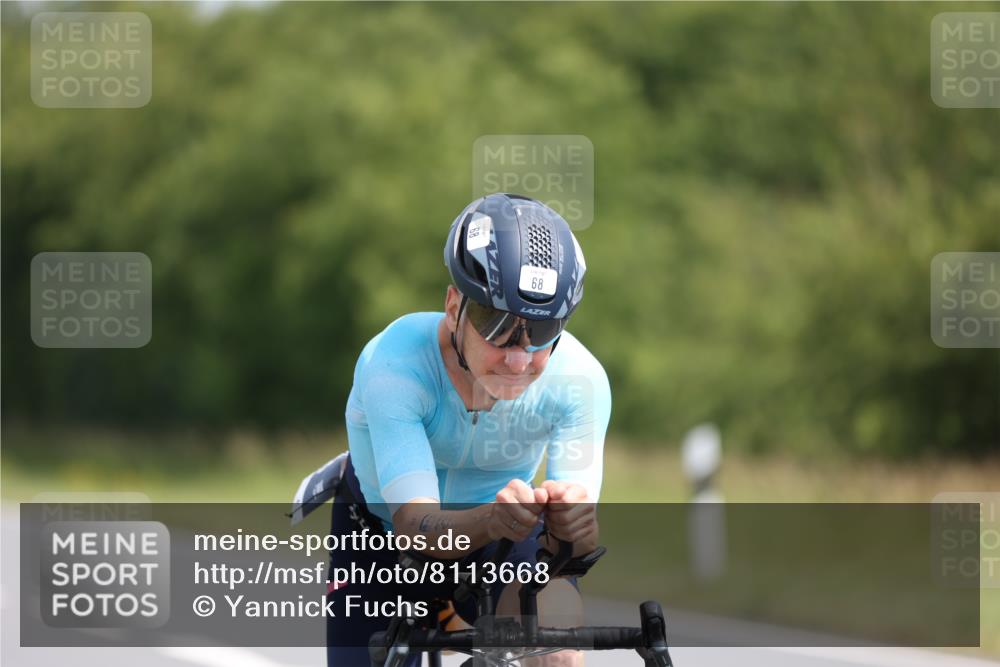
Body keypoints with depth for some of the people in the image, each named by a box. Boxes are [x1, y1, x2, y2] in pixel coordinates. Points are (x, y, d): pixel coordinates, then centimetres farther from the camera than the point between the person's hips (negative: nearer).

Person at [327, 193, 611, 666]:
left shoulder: (579, 380, -27)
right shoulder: (393, 364, -34)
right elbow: (416, 525, -42)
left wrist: (571, 525, -59)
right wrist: (489, 521, -64)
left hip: (500, 540, 0)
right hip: (383, 538, 0)